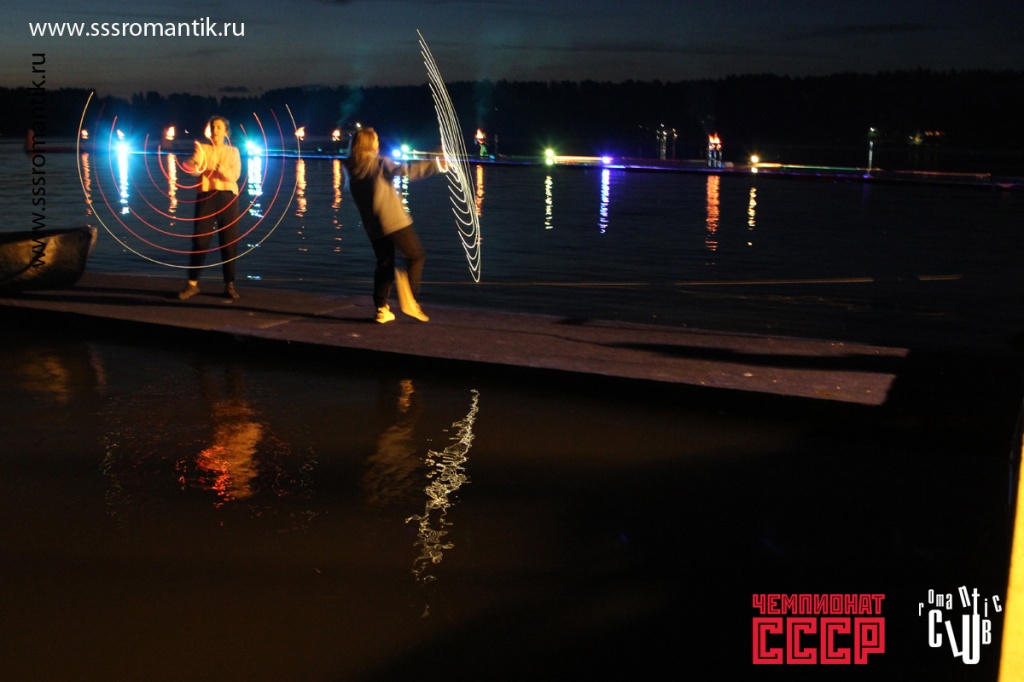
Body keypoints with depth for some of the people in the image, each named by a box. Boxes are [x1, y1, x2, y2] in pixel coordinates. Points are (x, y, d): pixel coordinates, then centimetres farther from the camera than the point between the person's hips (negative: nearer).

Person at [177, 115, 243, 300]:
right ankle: (192, 284, 1)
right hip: (206, 197, -1)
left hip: (228, 198, 1)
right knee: (200, 240, -5)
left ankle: (230, 285, 9)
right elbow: (193, 170, -9)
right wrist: (195, 162, -32)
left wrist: (216, 166, -19)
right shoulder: (202, 148, 9)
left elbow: (234, 175, -5)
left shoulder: (233, 151, 10)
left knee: (229, 242, 2)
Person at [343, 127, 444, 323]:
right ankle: (410, 300, -5)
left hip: (372, 226, 6)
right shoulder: (379, 163, -10)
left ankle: (381, 308, 12)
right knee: (416, 256, 6)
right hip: (394, 222, -6)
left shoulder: (351, 170, 8)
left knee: (384, 264, 16)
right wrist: (436, 165, -15)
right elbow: (407, 170, -17)